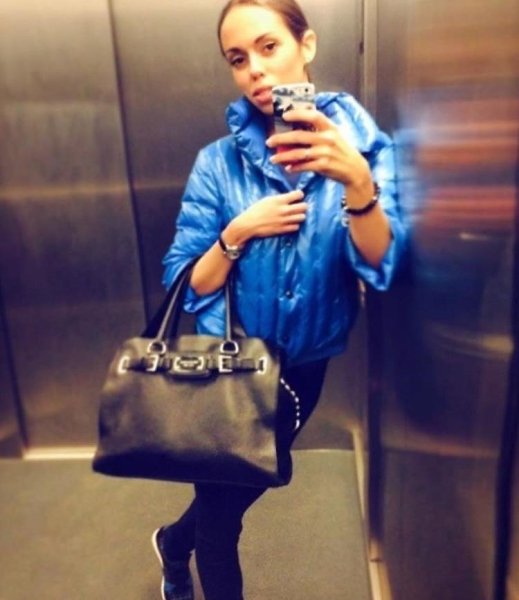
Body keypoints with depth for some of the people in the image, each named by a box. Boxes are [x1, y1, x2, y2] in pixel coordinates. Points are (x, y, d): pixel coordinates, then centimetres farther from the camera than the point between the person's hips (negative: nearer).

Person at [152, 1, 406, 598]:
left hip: (303, 365, 3)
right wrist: (238, 232, -26)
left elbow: (379, 266, -22)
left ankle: (174, 541, 57)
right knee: (222, 505, 11)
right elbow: (185, 288, -10)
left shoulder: (360, 143, -10)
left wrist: (355, 180, -38)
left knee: (247, 484, 25)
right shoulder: (219, 161, -11)